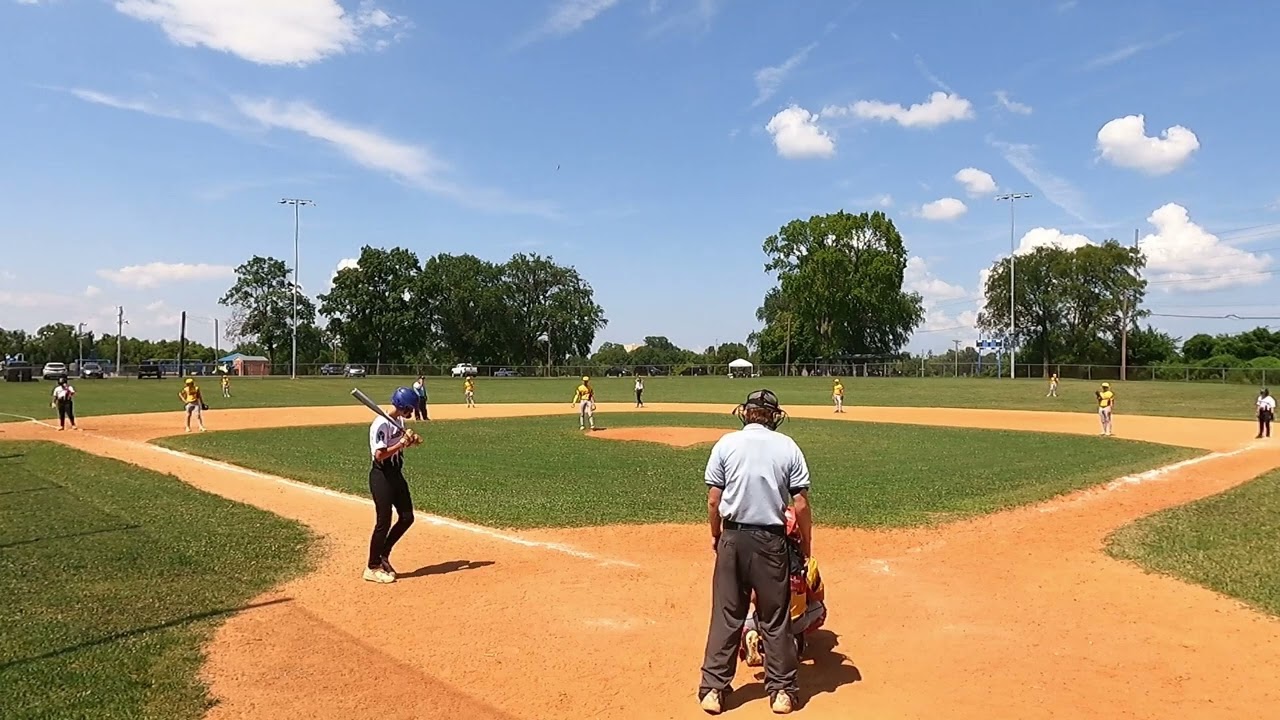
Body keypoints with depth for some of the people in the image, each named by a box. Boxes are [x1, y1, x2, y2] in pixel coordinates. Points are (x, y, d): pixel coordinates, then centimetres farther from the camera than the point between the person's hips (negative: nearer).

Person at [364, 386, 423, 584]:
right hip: (381, 476, -9)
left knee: (407, 517, 10)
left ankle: (383, 555, 26)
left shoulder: (399, 420, 8)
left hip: (396, 474, 9)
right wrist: (402, 443, -23)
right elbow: (379, 454, -26)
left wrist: (411, 440, -2)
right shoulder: (382, 424, -21)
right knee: (384, 522, -2)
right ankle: (372, 568, 12)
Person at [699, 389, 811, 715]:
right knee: (776, 617, 11)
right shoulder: (788, 446, -1)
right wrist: (806, 545, 8)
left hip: (733, 538, 0)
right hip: (772, 540, 0)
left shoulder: (726, 444, -1)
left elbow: (713, 499, -1)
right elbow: (800, 503, -3)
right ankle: (781, 690, 20)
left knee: (725, 615, 8)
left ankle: (713, 689, 12)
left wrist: (716, 535, 13)